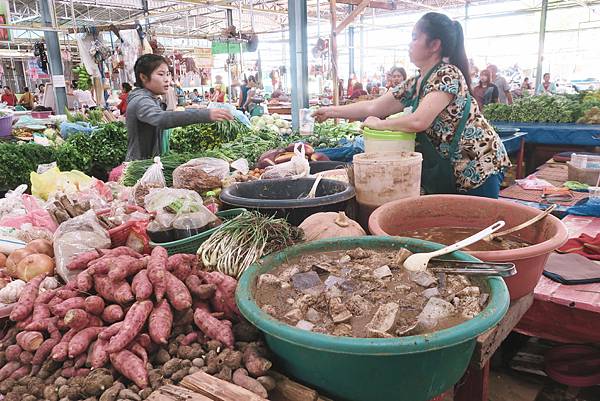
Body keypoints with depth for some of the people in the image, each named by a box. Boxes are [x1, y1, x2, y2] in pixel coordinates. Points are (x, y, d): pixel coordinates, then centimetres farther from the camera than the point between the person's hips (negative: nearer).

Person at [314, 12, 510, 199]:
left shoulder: (448, 75, -19)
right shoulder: (414, 85, 7)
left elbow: (418, 121, -29)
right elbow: (372, 108, 10)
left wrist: (377, 124, -15)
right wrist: (331, 111, 10)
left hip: (479, 168, -8)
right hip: (451, 172, 8)